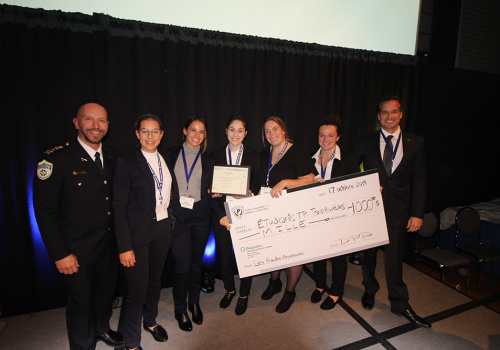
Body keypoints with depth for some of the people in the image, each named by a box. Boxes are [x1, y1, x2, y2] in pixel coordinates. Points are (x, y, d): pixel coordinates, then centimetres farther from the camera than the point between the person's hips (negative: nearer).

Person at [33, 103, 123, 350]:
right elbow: (45, 210, -15)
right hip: (78, 249, -5)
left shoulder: (113, 158, 2)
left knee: (106, 292, 23)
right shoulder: (56, 159, -15)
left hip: (110, 244, 5)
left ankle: (102, 329, 50)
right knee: (81, 300, 13)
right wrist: (60, 254, -16)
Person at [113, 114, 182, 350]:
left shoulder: (166, 161, 7)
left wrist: (172, 218, 3)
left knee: (155, 279, 21)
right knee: (137, 290, 2)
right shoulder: (126, 163, -11)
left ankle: (150, 321, 46)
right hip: (137, 233, -5)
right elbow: (119, 207, -13)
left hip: (162, 229, 6)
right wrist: (124, 246, -16)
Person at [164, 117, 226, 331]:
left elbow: (210, 193, 6)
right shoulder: (171, 155, 4)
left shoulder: (208, 161, 8)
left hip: (201, 217, 2)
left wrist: (221, 214, -6)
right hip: (177, 216, -2)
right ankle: (180, 309, 25)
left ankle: (194, 303, 37)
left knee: (196, 263, 13)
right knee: (183, 266, 0)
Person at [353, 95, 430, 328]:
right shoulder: (365, 142, 1)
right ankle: (369, 290, 38)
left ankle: (400, 304, 27)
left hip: (398, 210, 0)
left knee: (395, 257, 7)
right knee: (368, 253, 15)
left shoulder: (415, 142, 2)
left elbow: (419, 181, 1)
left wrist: (417, 213, -3)